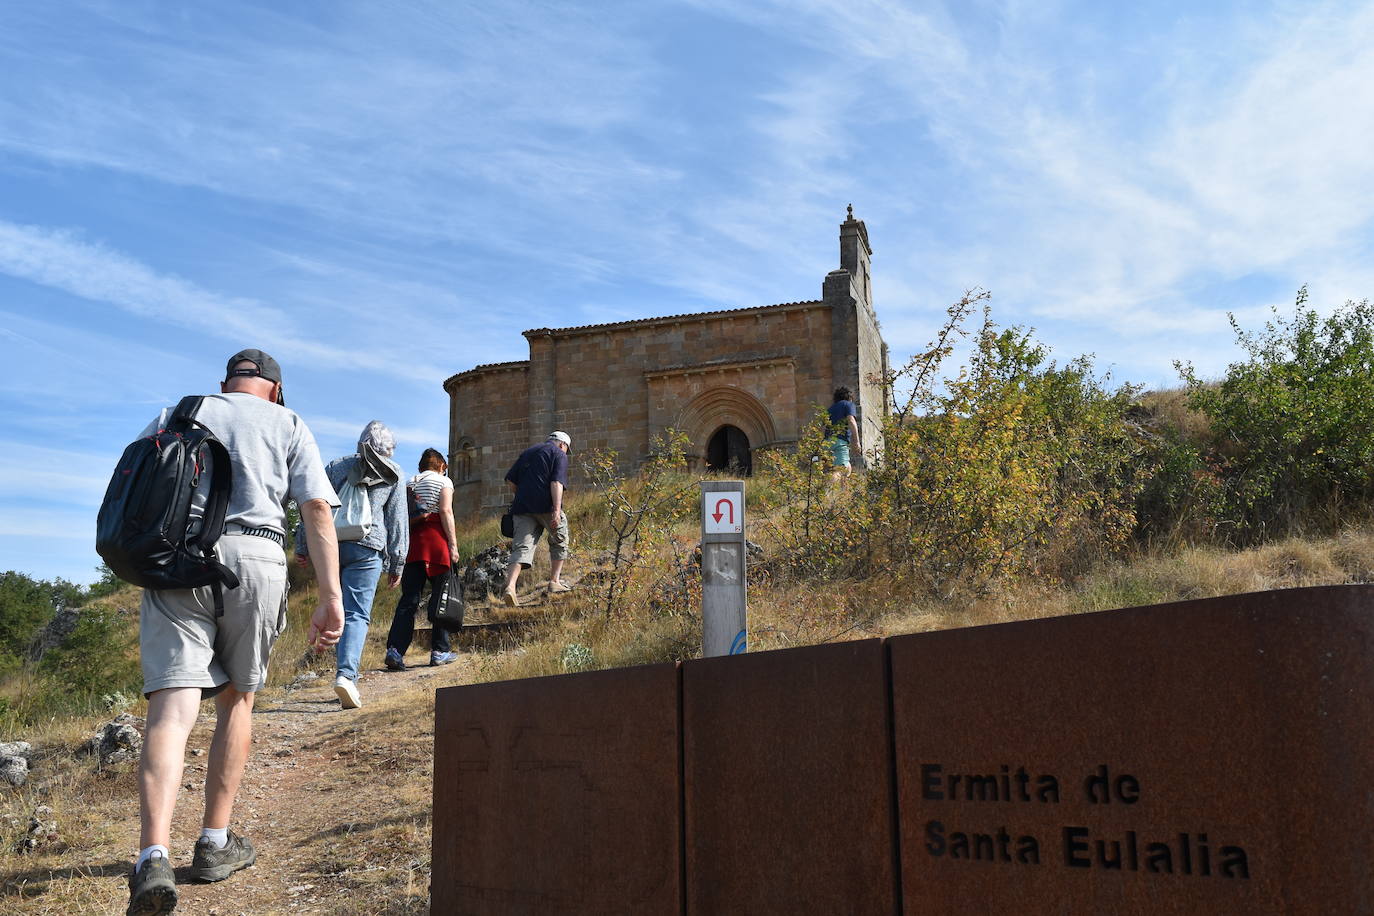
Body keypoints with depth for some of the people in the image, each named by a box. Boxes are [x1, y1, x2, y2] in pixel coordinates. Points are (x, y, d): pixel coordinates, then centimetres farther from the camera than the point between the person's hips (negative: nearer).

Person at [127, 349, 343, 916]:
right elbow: (317, 508, 5)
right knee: (236, 700, 15)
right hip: (256, 558, 0)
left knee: (172, 707, -9)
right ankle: (214, 845, 19)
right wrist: (331, 597, 1)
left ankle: (153, 857, -25)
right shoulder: (287, 424, 17)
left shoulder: (176, 413, 22)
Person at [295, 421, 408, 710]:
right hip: (366, 549, -3)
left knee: (337, 613, 14)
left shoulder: (337, 466, 15)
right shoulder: (392, 476, 9)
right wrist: (396, 564, 12)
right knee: (357, 614, -6)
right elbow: (397, 523, 8)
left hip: (329, 545, 3)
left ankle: (345, 674, 17)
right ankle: (346, 673, -25)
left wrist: (302, 547, 13)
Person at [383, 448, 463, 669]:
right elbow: (445, 511, -7)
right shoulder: (443, 481, 5)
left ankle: (395, 649, -9)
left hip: (411, 542, 4)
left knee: (409, 598, 3)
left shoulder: (409, 483, 18)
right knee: (440, 596, 3)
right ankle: (440, 651, 5)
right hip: (436, 542, -4)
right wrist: (453, 545, -8)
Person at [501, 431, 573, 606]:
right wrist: (557, 509, -18)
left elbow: (510, 480, 19)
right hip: (546, 506, -5)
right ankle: (554, 582, 17)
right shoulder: (559, 454, 5)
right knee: (559, 542, 18)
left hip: (522, 507, 5)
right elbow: (557, 482, -10)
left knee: (521, 548, -3)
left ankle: (510, 586, -21)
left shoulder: (527, 452, 24)